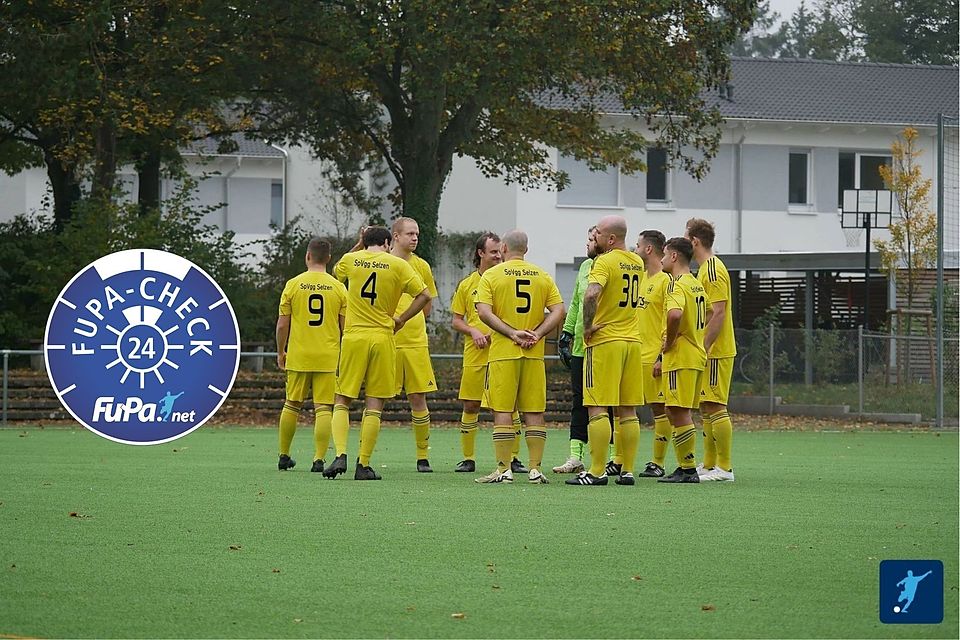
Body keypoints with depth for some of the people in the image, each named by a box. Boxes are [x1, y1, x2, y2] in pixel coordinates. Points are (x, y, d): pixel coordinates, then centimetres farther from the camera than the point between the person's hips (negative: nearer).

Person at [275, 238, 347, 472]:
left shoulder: (293, 285, -2)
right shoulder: (338, 288, 0)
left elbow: (282, 324, -1)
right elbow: (345, 327, 2)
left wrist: (280, 353, 13)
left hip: (298, 356, 0)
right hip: (328, 356, 0)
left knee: (292, 405, 14)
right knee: (323, 408, 0)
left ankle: (284, 455, 21)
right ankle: (319, 459, -9)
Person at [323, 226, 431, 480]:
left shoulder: (351, 260, 5)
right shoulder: (397, 264, 0)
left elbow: (336, 272, 29)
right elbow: (424, 296, -4)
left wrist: (358, 245, 29)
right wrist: (400, 320, 4)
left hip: (353, 336, 1)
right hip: (383, 337, -1)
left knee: (342, 401, 8)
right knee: (374, 405, 3)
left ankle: (340, 455, -10)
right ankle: (363, 466, 0)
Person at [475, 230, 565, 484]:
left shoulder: (492, 275, 0)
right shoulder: (542, 276, 8)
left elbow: (484, 312, -12)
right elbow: (558, 311, 0)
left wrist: (513, 334, -12)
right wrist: (537, 335, -4)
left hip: (503, 352, -3)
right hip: (534, 355, 3)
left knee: (502, 411, 0)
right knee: (534, 413, 5)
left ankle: (504, 469, -3)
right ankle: (535, 470, 2)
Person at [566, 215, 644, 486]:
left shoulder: (605, 262, -12)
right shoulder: (637, 263, 12)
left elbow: (591, 294, -28)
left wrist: (587, 326, -15)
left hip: (604, 342, -7)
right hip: (632, 341, 7)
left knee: (597, 408, -6)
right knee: (628, 410, 8)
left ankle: (597, 471, -9)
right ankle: (627, 470, 8)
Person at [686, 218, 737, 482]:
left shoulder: (713, 270, -14)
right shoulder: (705, 269, 16)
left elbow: (719, 314, -21)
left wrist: (704, 349, -22)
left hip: (716, 351, -10)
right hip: (706, 351, 10)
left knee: (715, 406, -9)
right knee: (706, 408, 13)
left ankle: (724, 468, -8)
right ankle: (709, 465, 17)